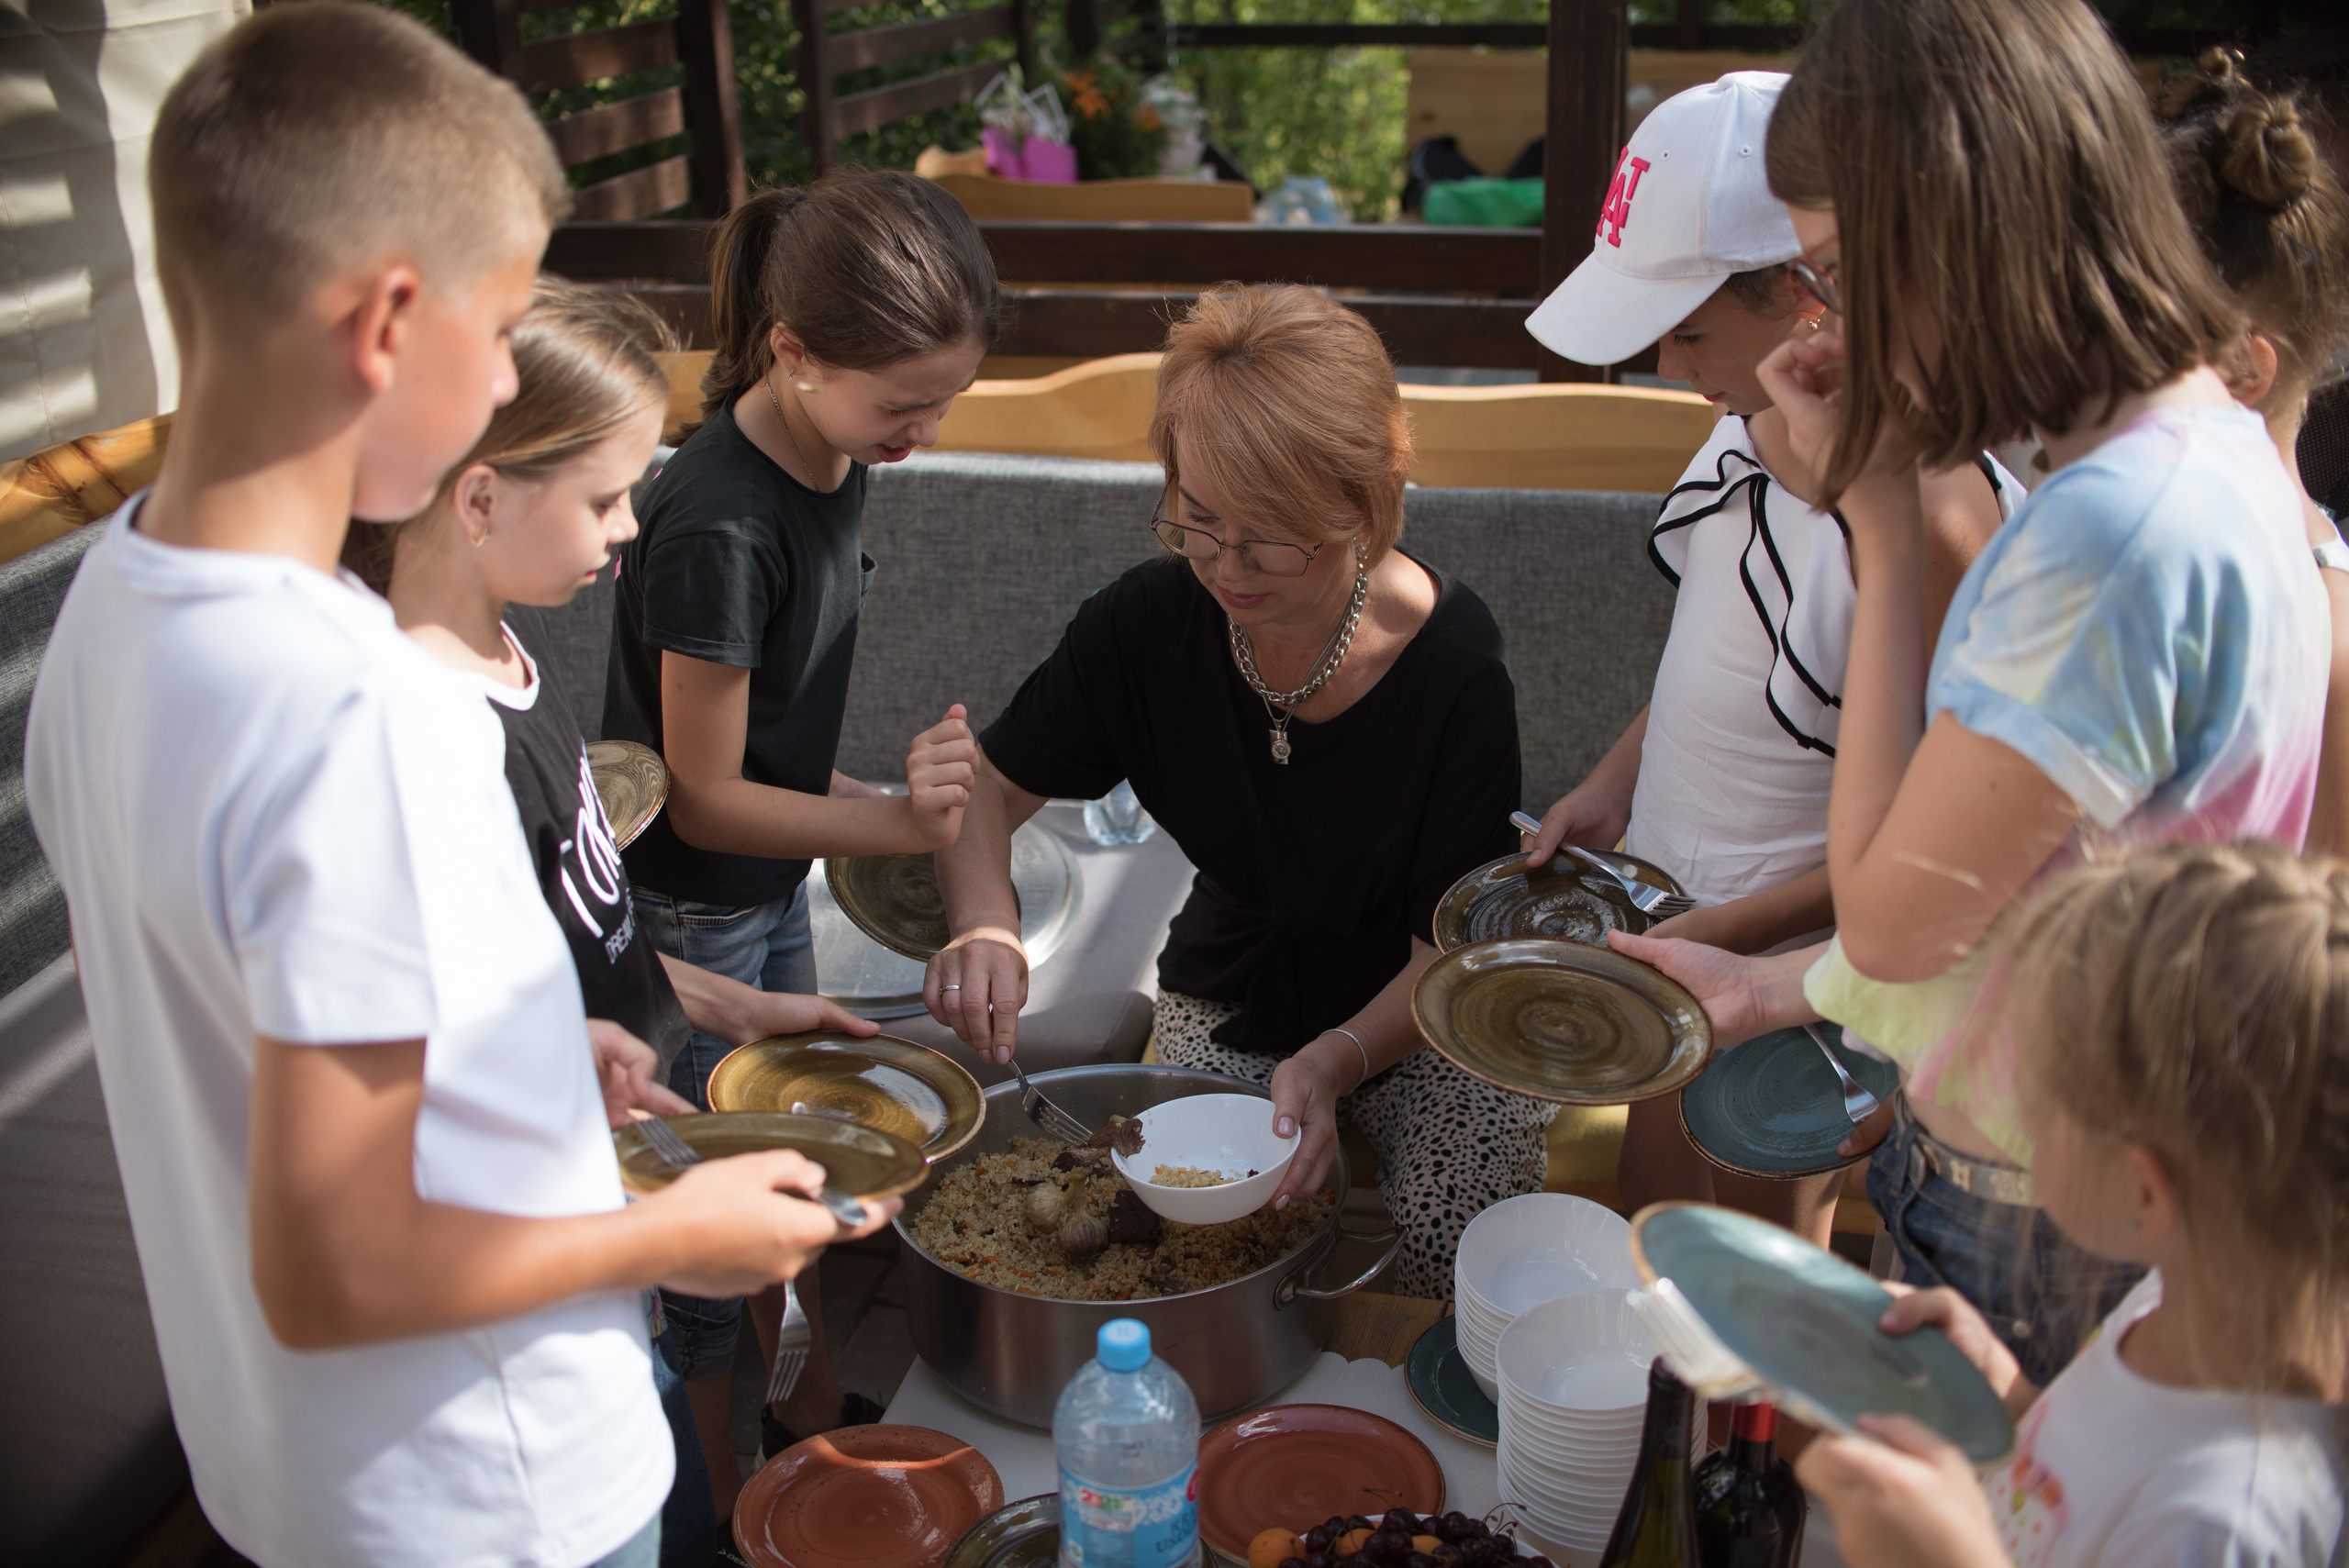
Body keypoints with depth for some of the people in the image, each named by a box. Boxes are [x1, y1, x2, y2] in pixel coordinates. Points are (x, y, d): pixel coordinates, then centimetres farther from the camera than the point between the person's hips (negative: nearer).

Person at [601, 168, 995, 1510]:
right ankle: (724, 1509, 28)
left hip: (772, 883, 9)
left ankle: (816, 1410, 45)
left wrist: (870, 802, 10)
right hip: (680, 912, -8)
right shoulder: (717, 528, -30)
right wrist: (895, 823, -28)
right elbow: (705, 799, -23)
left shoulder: (835, 458, -4)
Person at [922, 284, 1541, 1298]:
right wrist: (984, 927, -28)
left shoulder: (1454, 667, -26)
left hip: (1421, 1012, -2)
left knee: (1459, 1259, -20)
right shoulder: (1149, 623, -18)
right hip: (1230, 993, 2)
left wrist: (1338, 1059, -41)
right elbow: (990, 785, -6)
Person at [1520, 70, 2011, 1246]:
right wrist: (1615, 781, 4)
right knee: (1647, 1247, 25)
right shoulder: (1756, 422, -3)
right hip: (1684, 934, 8)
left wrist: (1733, 931, -23)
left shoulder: (1919, 500, -29)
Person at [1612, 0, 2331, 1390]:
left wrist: (1885, 528, -18)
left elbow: (1897, 914, -21)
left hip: (2033, 1235, -9)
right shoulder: (2212, 440, 2)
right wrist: (1777, 988, 11)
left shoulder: (2118, 526, -30)